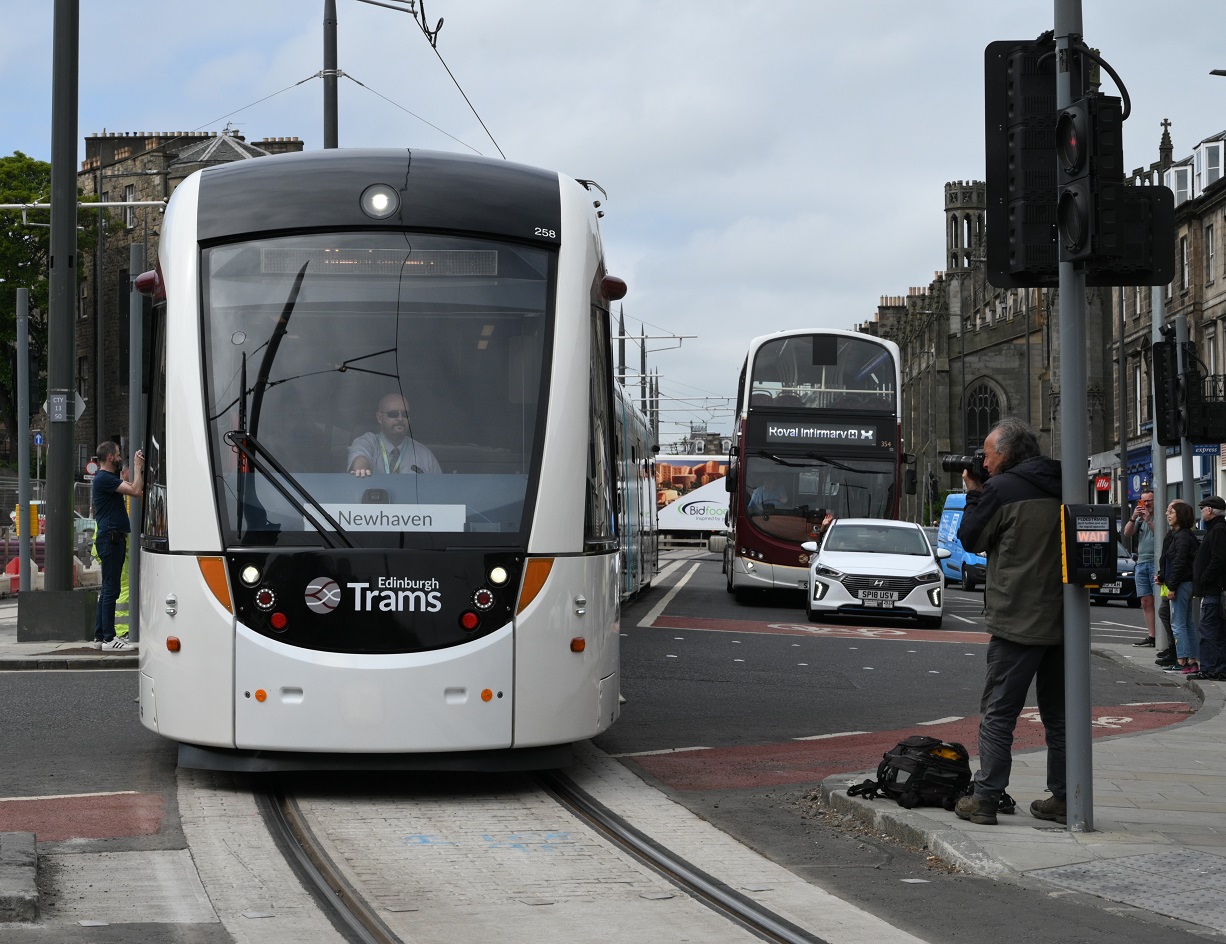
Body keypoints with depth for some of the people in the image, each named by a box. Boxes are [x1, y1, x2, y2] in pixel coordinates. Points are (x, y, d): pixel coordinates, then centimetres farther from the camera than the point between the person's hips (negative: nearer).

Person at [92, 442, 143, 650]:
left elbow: (135, 488, 25)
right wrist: (137, 467, -11)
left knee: (108, 589, 12)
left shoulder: (109, 478, 20)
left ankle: (100, 636, 16)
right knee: (110, 589, -9)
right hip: (110, 537, -11)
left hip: (114, 538, 11)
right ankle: (108, 638, -9)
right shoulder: (104, 478, -14)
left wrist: (140, 469, 16)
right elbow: (136, 490, -21)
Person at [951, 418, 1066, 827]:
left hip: (1018, 621, -6)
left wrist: (973, 495, 13)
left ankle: (985, 800, -1)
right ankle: (1063, 799, 14)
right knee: (1058, 715, 13)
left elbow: (971, 539, 0)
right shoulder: (1062, 489, 8)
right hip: (1062, 621, 6)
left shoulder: (1001, 490, -10)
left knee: (998, 713, -1)